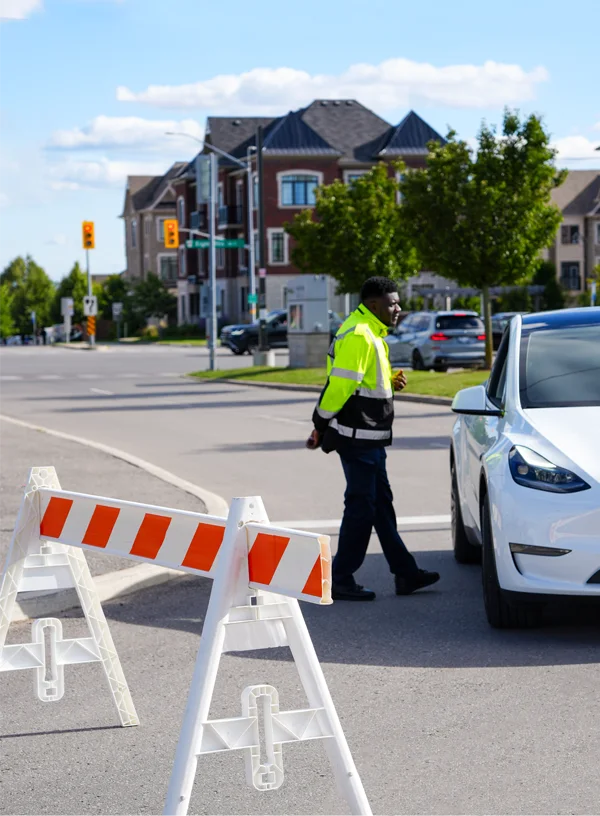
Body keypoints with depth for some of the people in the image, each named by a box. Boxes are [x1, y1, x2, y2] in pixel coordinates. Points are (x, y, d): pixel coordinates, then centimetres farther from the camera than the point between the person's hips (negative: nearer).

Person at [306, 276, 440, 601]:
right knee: (360, 508, -6)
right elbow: (339, 384, -21)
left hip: (369, 439, 11)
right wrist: (321, 426, -20)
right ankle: (341, 582, 1)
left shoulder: (370, 333, 16)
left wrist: (391, 382, 5)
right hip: (357, 438, -11)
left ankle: (405, 573, 21)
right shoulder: (358, 336, -18)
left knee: (382, 505, 14)